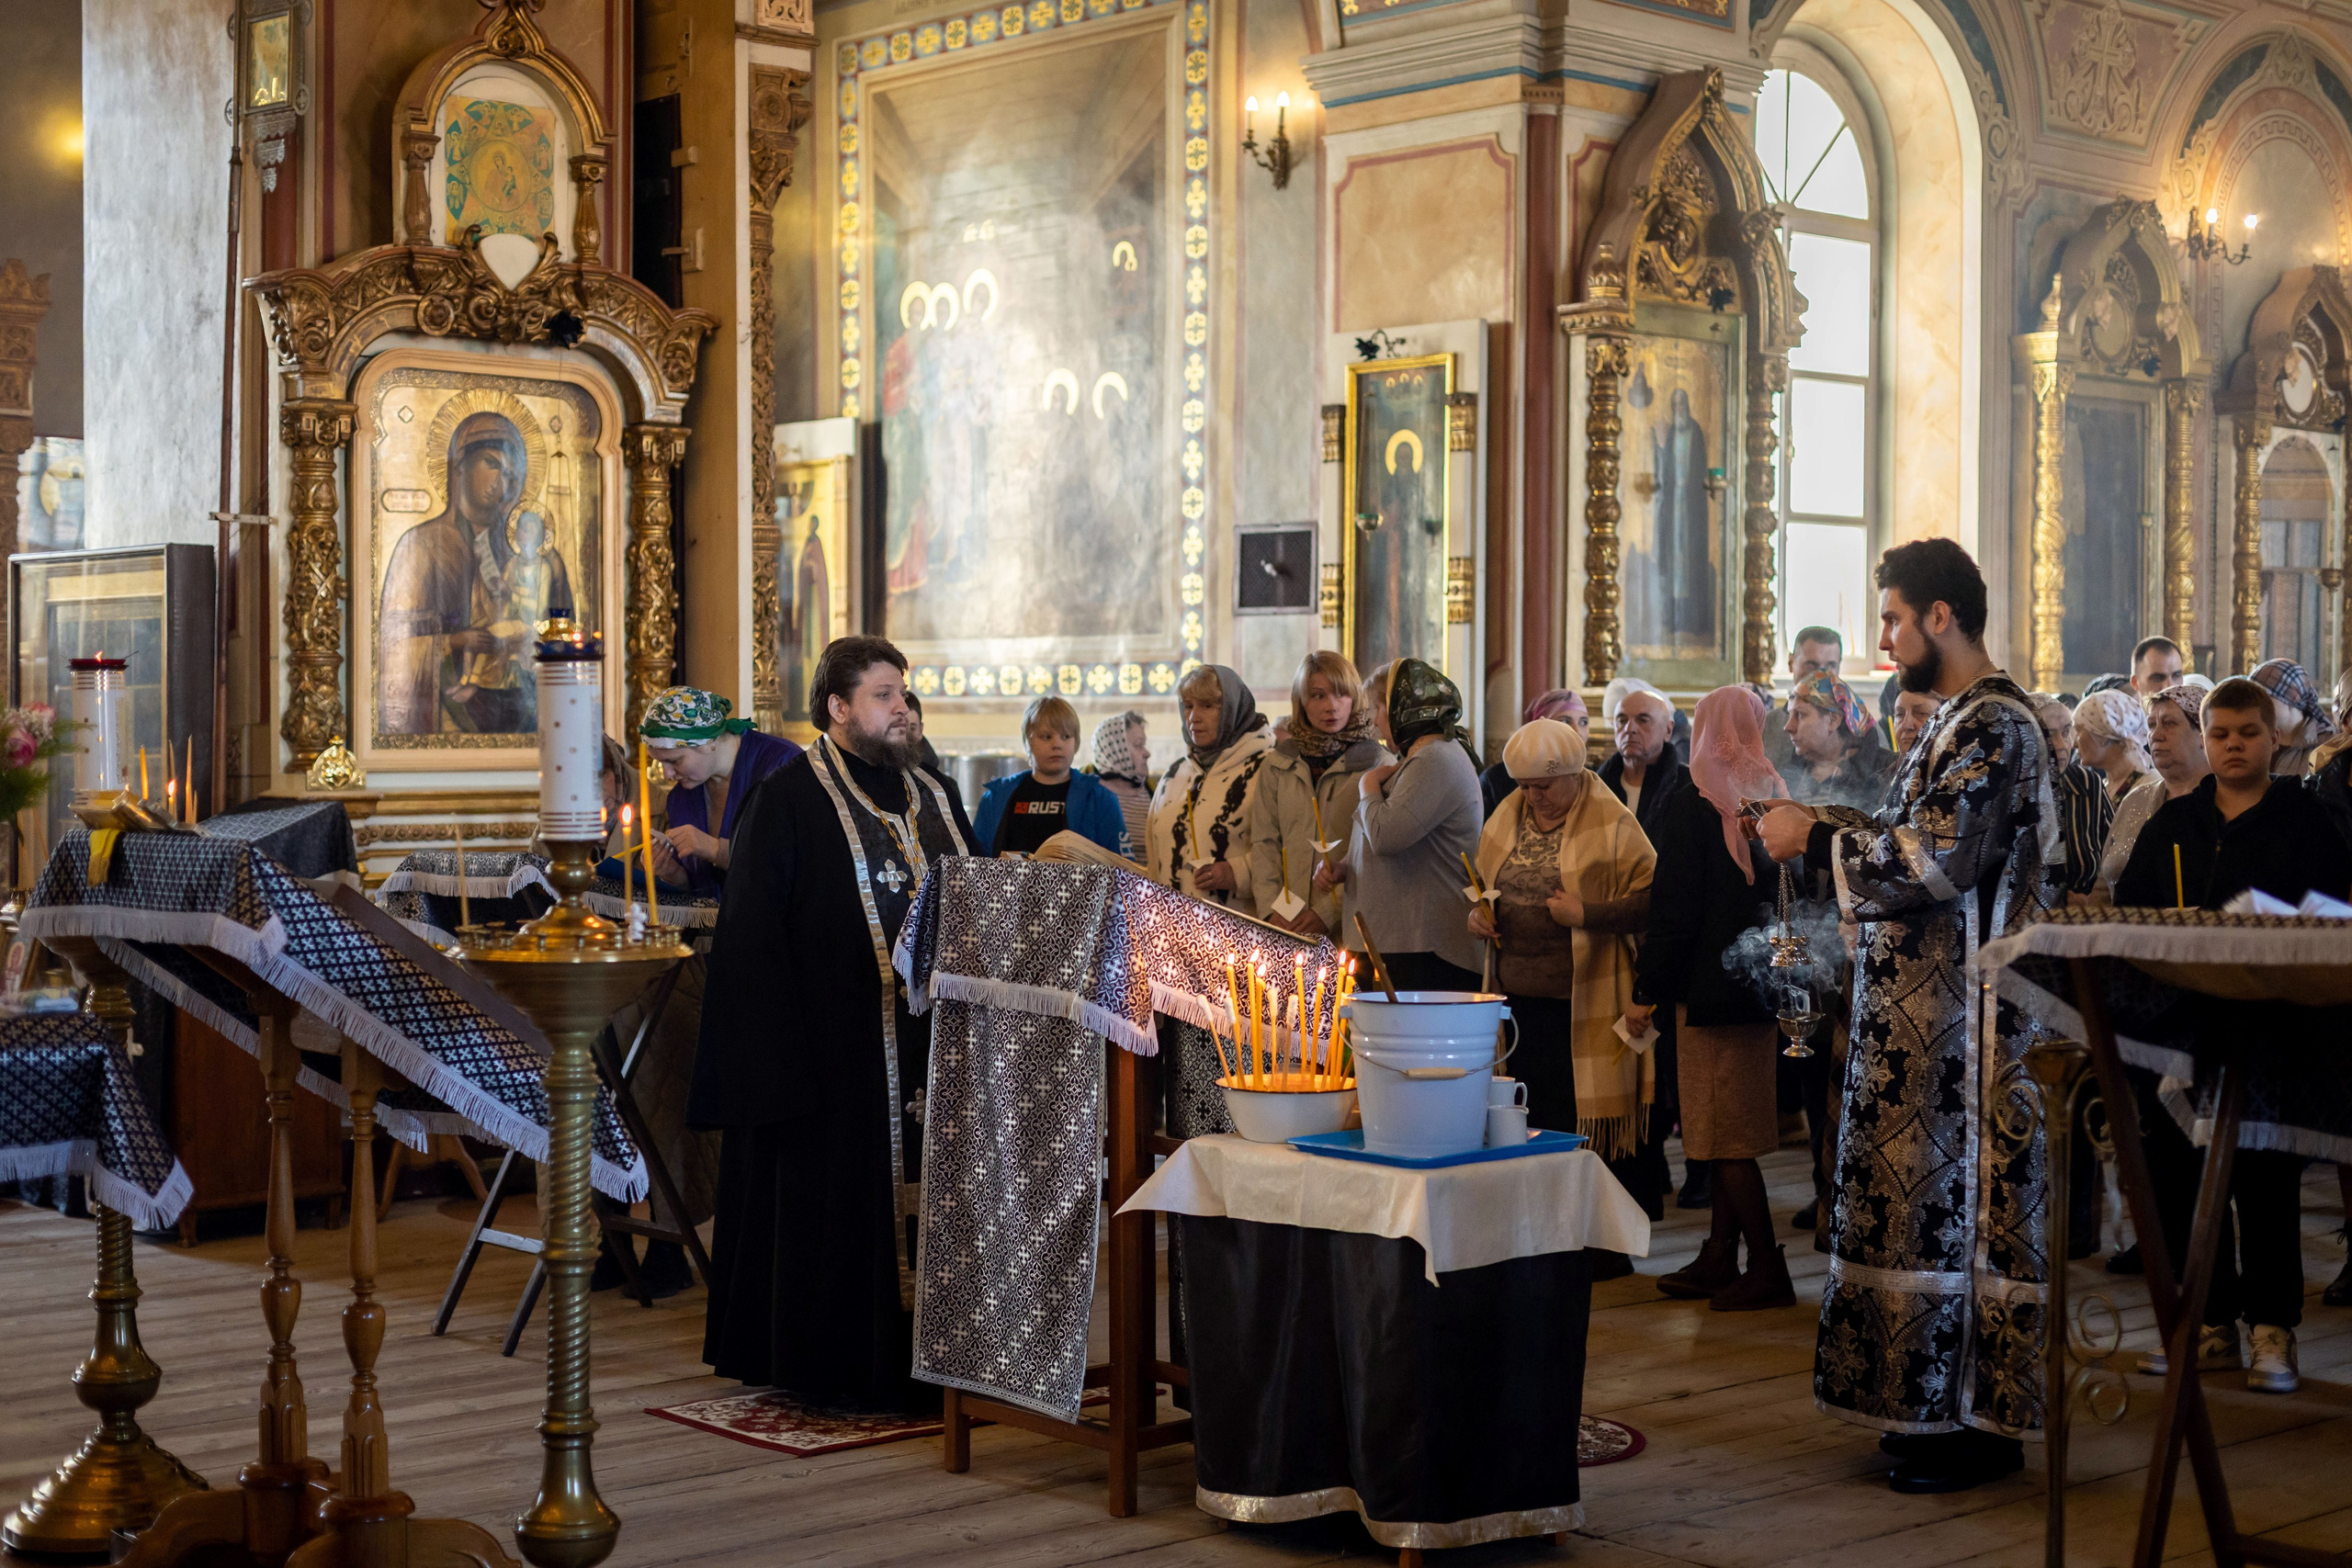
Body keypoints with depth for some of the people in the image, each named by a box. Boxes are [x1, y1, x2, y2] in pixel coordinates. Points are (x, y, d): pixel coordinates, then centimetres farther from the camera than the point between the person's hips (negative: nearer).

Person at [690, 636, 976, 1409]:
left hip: (927, 1046, 6)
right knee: (834, 1195, -1)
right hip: (835, 1044, -6)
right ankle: (830, 1366, 9)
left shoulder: (932, 796, 15)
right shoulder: (788, 799, -4)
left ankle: (919, 1357, 16)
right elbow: (754, 932, -9)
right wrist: (781, 1050, -16)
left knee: (921, 1191, 7)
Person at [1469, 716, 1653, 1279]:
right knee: (1530, 1116, 9)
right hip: (1519, 995, 6)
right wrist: (1476, 913, 6)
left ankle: (1605, 1250, 9)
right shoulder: (1508, 818, 13)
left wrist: (1587, 914, -21)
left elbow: (1653, 900, -13)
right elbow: (1481, 882, 26)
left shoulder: (1612, 826, -7)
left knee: (1583, 1121, -2)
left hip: (1582, 1002, -6)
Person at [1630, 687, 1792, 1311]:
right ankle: (1719, 1259, 18)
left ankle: (1767, 1267, -1)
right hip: (1759, 980, 7)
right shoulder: (1772, 802, 7)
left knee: (1726, 1138, -2)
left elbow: (1675, 911, -14)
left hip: (1711, 984, -7)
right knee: (1734, 1131, 13)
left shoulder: (1692, 808, -13)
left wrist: (1647, 990, -7)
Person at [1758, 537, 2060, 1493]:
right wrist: (1826, 826, 11)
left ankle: (1976, 1424, 3)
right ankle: (1935, 1406, 19)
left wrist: (1814, 838, -14)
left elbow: (1937, 859, -22)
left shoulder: (1994, 725, -15)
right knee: (1938, 1196, 12)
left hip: (1962, 1011, -10)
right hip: (1929, 1008, 10)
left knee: (1954, 1200, -4)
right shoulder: (1964, 719, 17)